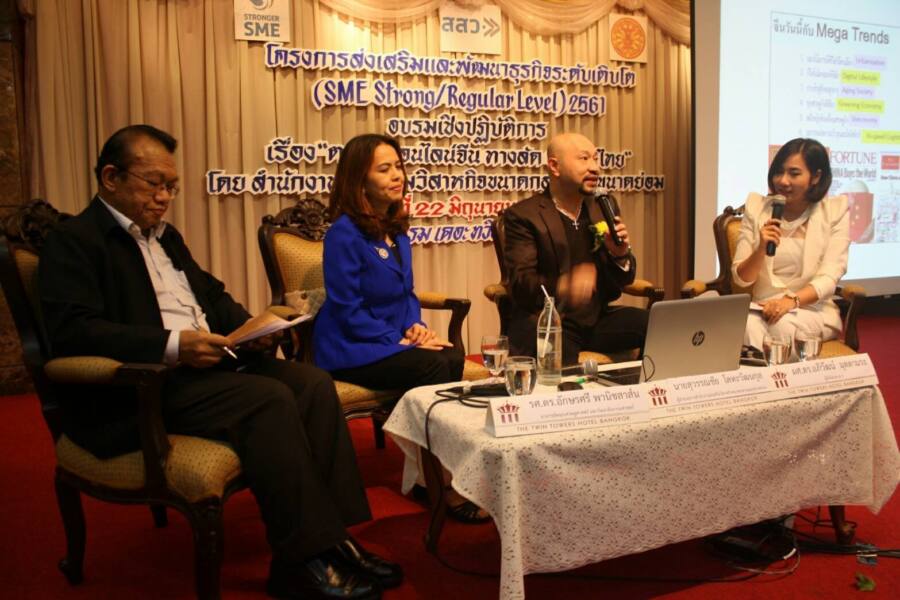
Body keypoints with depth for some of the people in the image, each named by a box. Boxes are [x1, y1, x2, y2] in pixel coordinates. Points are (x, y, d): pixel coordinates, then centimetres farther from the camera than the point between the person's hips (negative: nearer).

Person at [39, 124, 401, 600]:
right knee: (270, 400, -28)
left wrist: (250, 326, 4)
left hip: (209, 361, 8)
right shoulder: (73, 241, -3)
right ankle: (305, 561, -20)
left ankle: (332, 536, -15)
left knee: (312, 383, -14)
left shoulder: (166, 236, 23)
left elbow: (213, 296, 27)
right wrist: (172, 344, -27)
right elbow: (72, 330, -17)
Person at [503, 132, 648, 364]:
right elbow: (520, 284, -13)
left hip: (598, 318, 6)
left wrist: (620, 255, -7)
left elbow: (622, 281, 17)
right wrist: (564, 286, -33)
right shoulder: (523, 215, -4)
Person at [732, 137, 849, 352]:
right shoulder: (757, 207, 4)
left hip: (814, 311, 0)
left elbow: (829, 278, -8)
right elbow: (741, 279, 2)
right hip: (765, 308, 1)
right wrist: (761, 249, -17)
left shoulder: (835, 211, 2)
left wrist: (791, 300, -26)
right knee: (747, 326, -33)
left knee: (782, 324, -33)